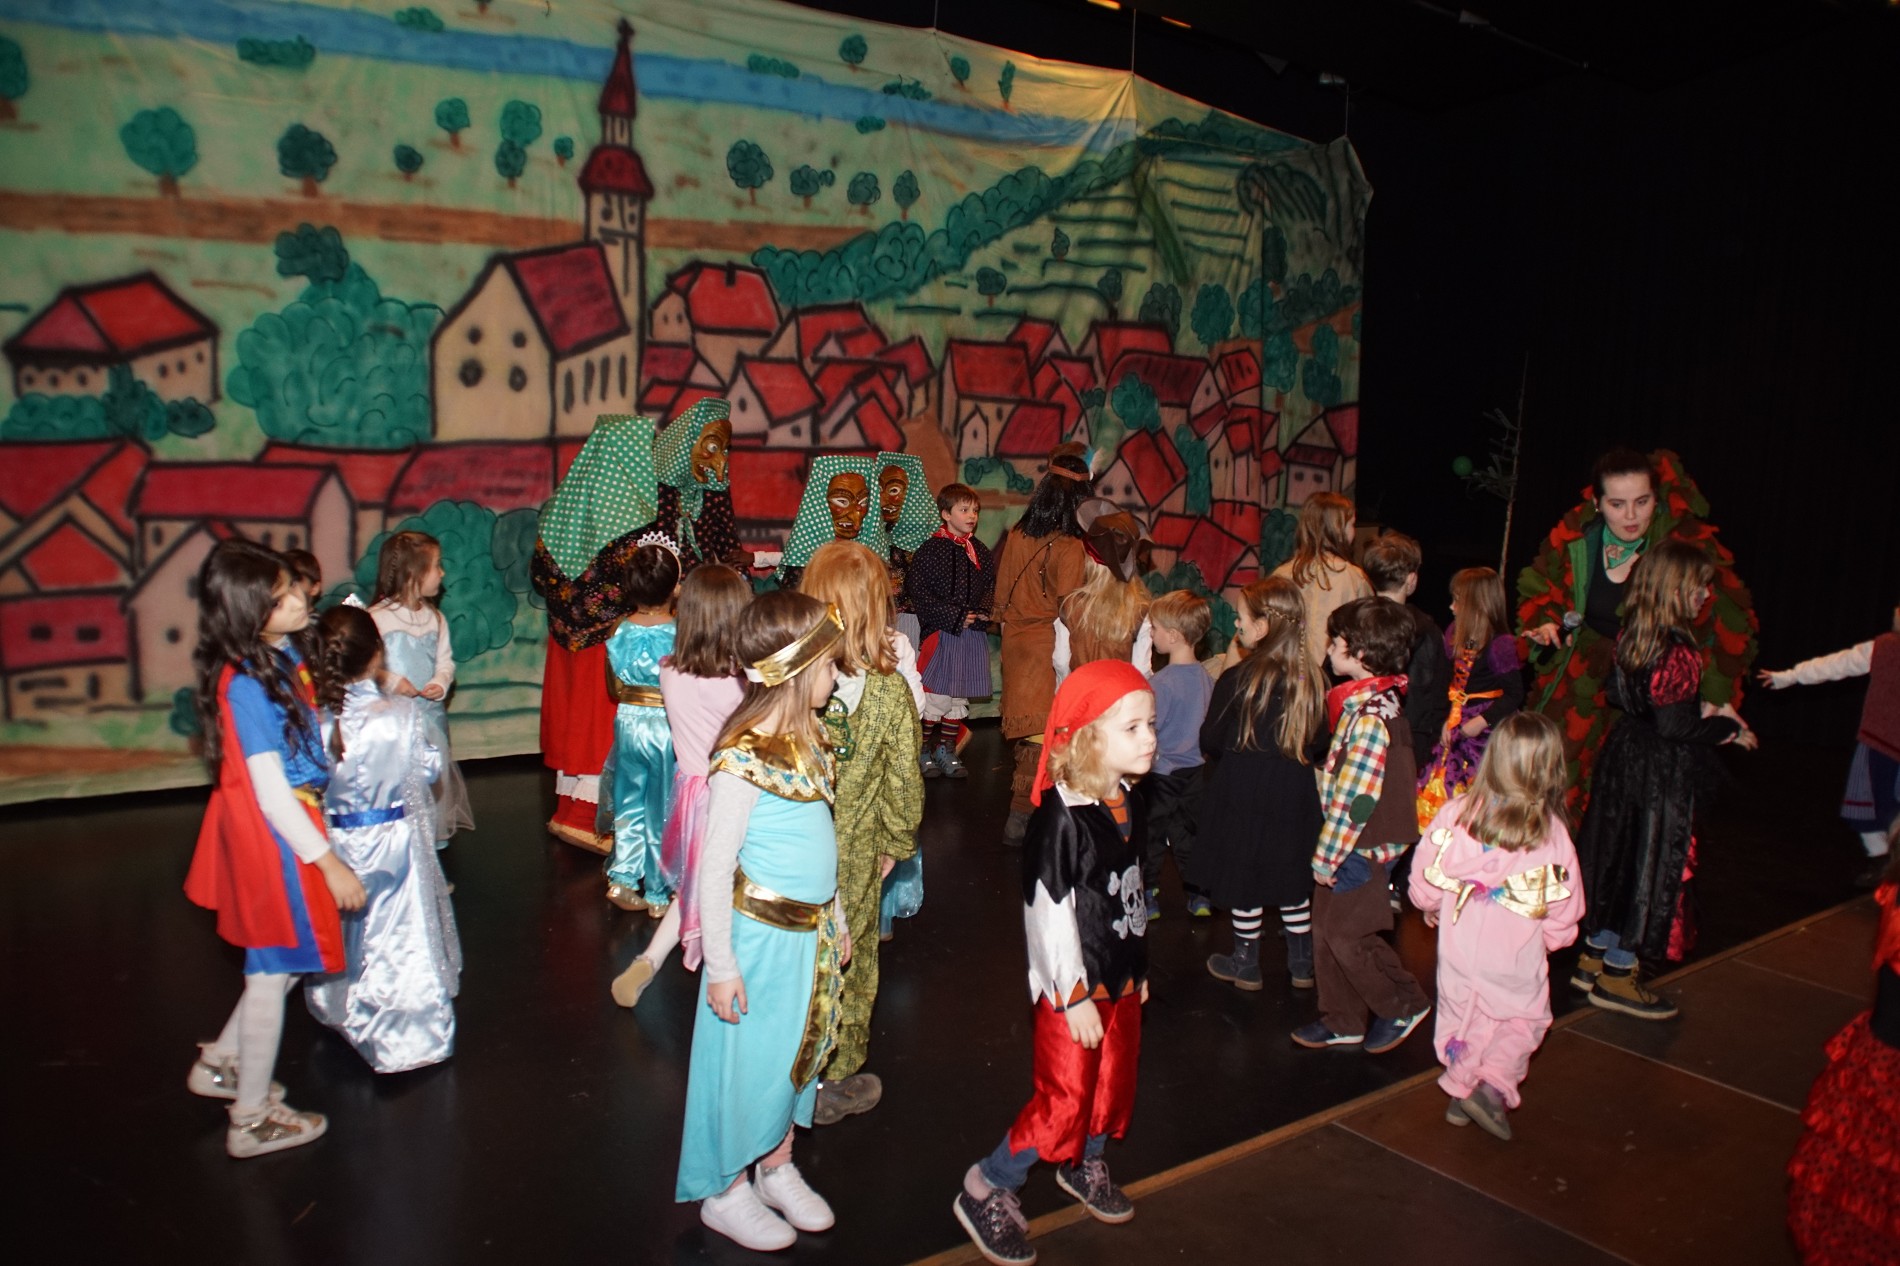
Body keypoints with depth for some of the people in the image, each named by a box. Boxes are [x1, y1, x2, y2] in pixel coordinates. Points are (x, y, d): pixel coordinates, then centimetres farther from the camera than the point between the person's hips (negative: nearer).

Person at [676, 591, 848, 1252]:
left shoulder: (807, 739, 2)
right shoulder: (744, 759, -23)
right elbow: (715, 867, -19)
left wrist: (834, 917, 18)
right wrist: (720, 964, -16)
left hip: (811, 931, 8)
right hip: (762, 934, -8)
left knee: (797, 1051, 21)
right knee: (751, 1059, 8)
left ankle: (777, 1168, 40)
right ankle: (726, 1192, 29)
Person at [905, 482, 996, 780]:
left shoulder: (980, 552, 10)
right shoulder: (930, 550, -8)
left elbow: (991, 587, 19)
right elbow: (917, 592, -12)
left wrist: (982, 612, -3)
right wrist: (956, 617, -14)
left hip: (973, 633, 6)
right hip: (941, 632, -6)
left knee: (961, 696, 11)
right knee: (936, 694, -5)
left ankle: (946, 749, 24)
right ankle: (923, 750, 10)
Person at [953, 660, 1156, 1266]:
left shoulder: (1126, 805, 1)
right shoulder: (1061, 819, -24)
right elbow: (1049, 913, -22)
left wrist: (1138, 968, 17)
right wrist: (1075, 995, -18)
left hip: (1120, 980, 8)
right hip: (1073, 987, -8)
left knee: (1114, 1084, 21)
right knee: (1062, 1100, -1)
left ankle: (1086, 1165, 46)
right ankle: (985, 1191, 16)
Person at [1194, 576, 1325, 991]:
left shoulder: (1238, 677, -19)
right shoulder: (1311, 677, -5)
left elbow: (1210, 742, -11)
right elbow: (1320, 744, 4)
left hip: (1242, 798, -4)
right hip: (1295, 798, 4)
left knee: (1243, 881, 11)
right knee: (1293, 880, 18)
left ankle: (1246, 965, 25)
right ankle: (1302, 964, 29)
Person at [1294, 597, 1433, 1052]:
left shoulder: (1370, 716, -25)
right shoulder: (1367, 701, 6)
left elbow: (1353, 798, -25)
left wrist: (1327, 856, -18)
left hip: (1360, 846, -9)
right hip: (1347, 841, 9)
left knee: (1346, 934, 3)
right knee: (1327, 930, 14)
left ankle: (1403, 1006, 23)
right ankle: (1342, 1022, 27)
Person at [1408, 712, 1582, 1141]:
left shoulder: (1454, 814, -16)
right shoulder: (1551, 833, -18)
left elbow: (1424, 882, -8)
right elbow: (1563, 911, -8)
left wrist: (1434, 910, 14)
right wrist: (1553, 937, 14)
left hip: (1458, 948, 1)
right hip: (1517, 961, -1)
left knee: (1462, 1016, 20)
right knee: (1522, 1021, 19)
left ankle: (1461, 1090, 28)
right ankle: (1494, 1085, 3)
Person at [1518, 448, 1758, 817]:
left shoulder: (1689, 543, -15)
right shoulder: (1574, 537, -7)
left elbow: (1730, 621, -10)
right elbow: (1536, 588, 11)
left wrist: (1717, 693, -16)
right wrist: (1544, 622, -10)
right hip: (1579, 694, 3)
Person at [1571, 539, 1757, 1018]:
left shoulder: (1632, 636, 2)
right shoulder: (1678, 653, -24)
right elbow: (1676, 727, -23)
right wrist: (1729, 727, -6)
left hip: (1625, 757, 8)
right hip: (1661, 772, -8)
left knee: (1620, 856, 18)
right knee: (1651, 864, 4)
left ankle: (1595, 956, 30)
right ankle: (1617, 977, 15)